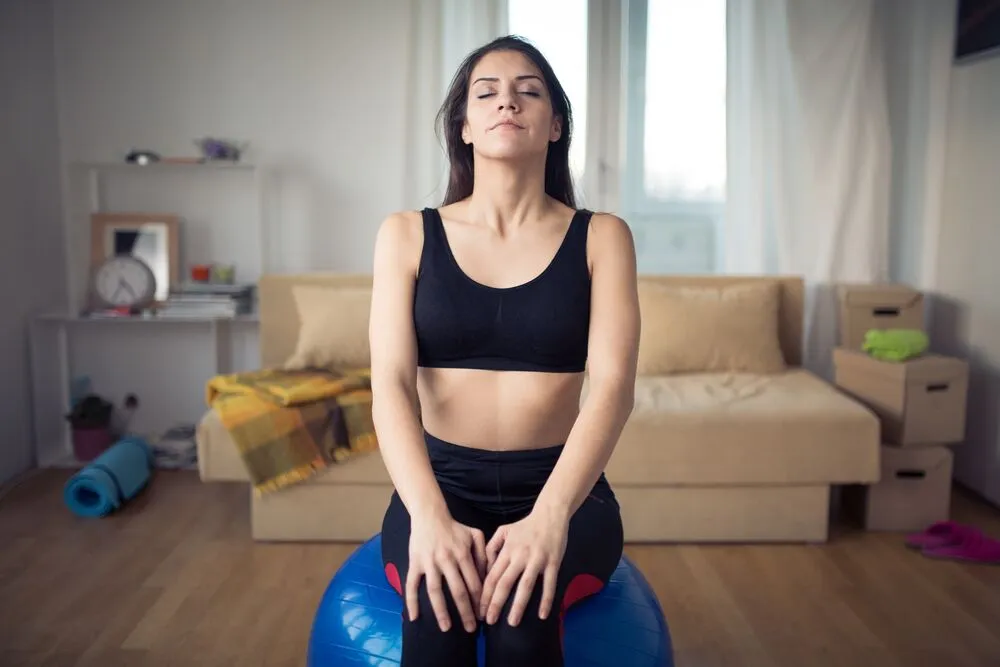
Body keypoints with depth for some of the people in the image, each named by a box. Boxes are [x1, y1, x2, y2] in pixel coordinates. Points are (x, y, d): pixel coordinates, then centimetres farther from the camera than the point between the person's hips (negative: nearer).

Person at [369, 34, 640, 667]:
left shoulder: (601, 236, 2)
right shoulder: (407, 234, 4)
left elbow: (613, 384, -10)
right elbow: (391, 383, -7)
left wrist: (550, 516, -27)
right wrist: (428, 516, -25)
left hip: (561, 490, 0)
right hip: (442, 485, 1)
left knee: (521, 600, -32)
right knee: (437, 602, -31)